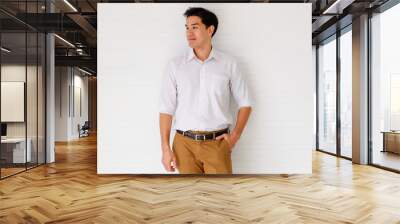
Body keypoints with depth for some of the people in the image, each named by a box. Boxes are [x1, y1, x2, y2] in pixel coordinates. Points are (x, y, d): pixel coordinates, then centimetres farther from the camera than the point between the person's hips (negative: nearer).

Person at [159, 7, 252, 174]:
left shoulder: (228, 64, 1)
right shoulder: (175, 65, 2)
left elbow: (245, 103, 8)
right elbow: (166, 109, 0)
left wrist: (235, 136, -2)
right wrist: (165, 148, -4)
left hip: (217, 143, 0)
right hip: (185, 143, 1)